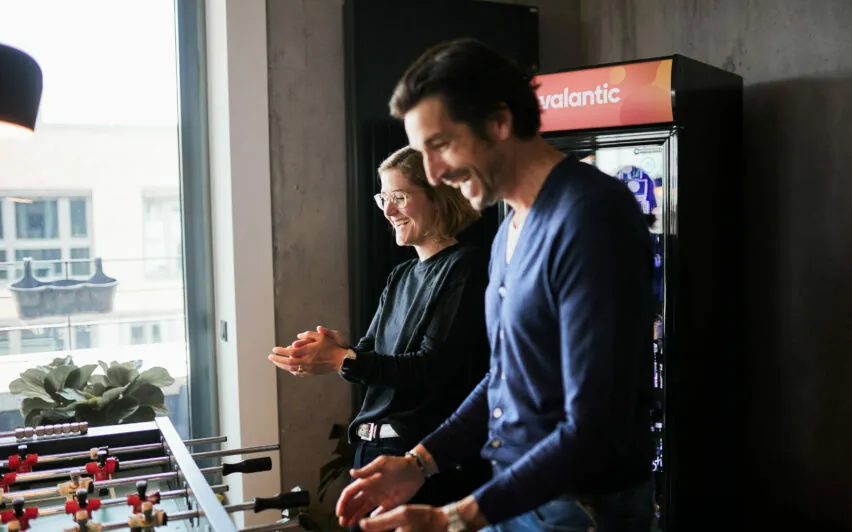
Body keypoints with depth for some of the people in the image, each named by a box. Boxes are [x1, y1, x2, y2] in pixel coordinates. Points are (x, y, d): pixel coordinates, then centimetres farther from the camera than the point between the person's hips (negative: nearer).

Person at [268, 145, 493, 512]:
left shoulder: (465, 268, -10)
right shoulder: (400, 277, 14)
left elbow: (434, 368, -19)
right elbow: (372, 354, 9)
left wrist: (342, 360, -24)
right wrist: (338, 348, -13)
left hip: (431, 458, -7)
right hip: (372, 447, 8)